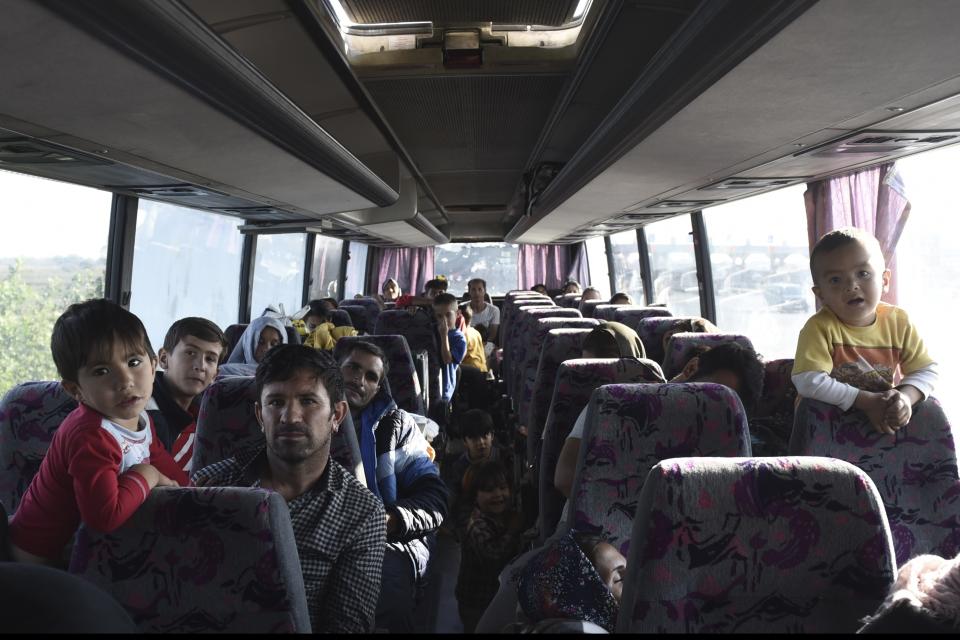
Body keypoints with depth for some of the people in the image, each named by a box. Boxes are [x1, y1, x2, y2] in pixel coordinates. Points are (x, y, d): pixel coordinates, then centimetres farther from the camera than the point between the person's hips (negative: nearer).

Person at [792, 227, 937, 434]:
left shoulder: (898, 322, -6)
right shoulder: (820, 328, -20)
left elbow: (926, 370, -2)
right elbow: (809, 382, -29)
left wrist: (906, 397, -23)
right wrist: (867, 401, -28)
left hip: (885, 416, 6)